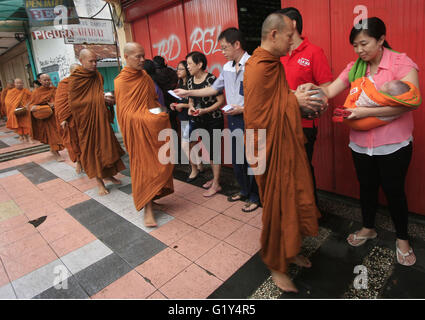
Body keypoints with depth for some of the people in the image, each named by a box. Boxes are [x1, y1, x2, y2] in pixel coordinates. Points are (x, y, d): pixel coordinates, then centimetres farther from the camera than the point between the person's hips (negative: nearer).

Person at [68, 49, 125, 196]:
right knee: (92, 147, 2)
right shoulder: (75, 79, -9)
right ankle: (99, 181, 9)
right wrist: (97, 101, -11)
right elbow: (74, 103, -8)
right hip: (86, 120, -5)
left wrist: (106, 98, 1)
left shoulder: (97, 76, 8)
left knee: (105, 145, 9)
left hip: (101, 118, 5)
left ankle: (107, 174, 26)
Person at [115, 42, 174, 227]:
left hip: (154, 128, 6)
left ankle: (149, 199, 24)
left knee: (157, 164, 7)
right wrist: (148, 118, -23)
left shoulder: (145, 76, 12)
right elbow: (126, 113, -13)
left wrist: (160, 111, 2)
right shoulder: (121, 81, -8)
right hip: (137, 130, -6)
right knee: (142, 166, -3)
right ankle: (147, 209, 5)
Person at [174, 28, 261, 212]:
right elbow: (214, 89, 20)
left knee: (250, 159, 2)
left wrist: (243, 108, -19)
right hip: (233, 119, 8)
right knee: (236, 159, 15)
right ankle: (244, 190, 35)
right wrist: (188, 93, 17)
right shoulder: (227, 67, 12)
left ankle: (254, 197, 21)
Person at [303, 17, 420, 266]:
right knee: (367, 187, 19)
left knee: (394, 190, 9)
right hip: (361, 144, 4)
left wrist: (367, 112, -26)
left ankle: (402, 239, 33)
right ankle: (368, 228, 41)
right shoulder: (354, 68, 5)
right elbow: (330, 91, 0)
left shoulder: (401, 63, -10)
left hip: (393, 145, -4)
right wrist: (313, 88, -21)